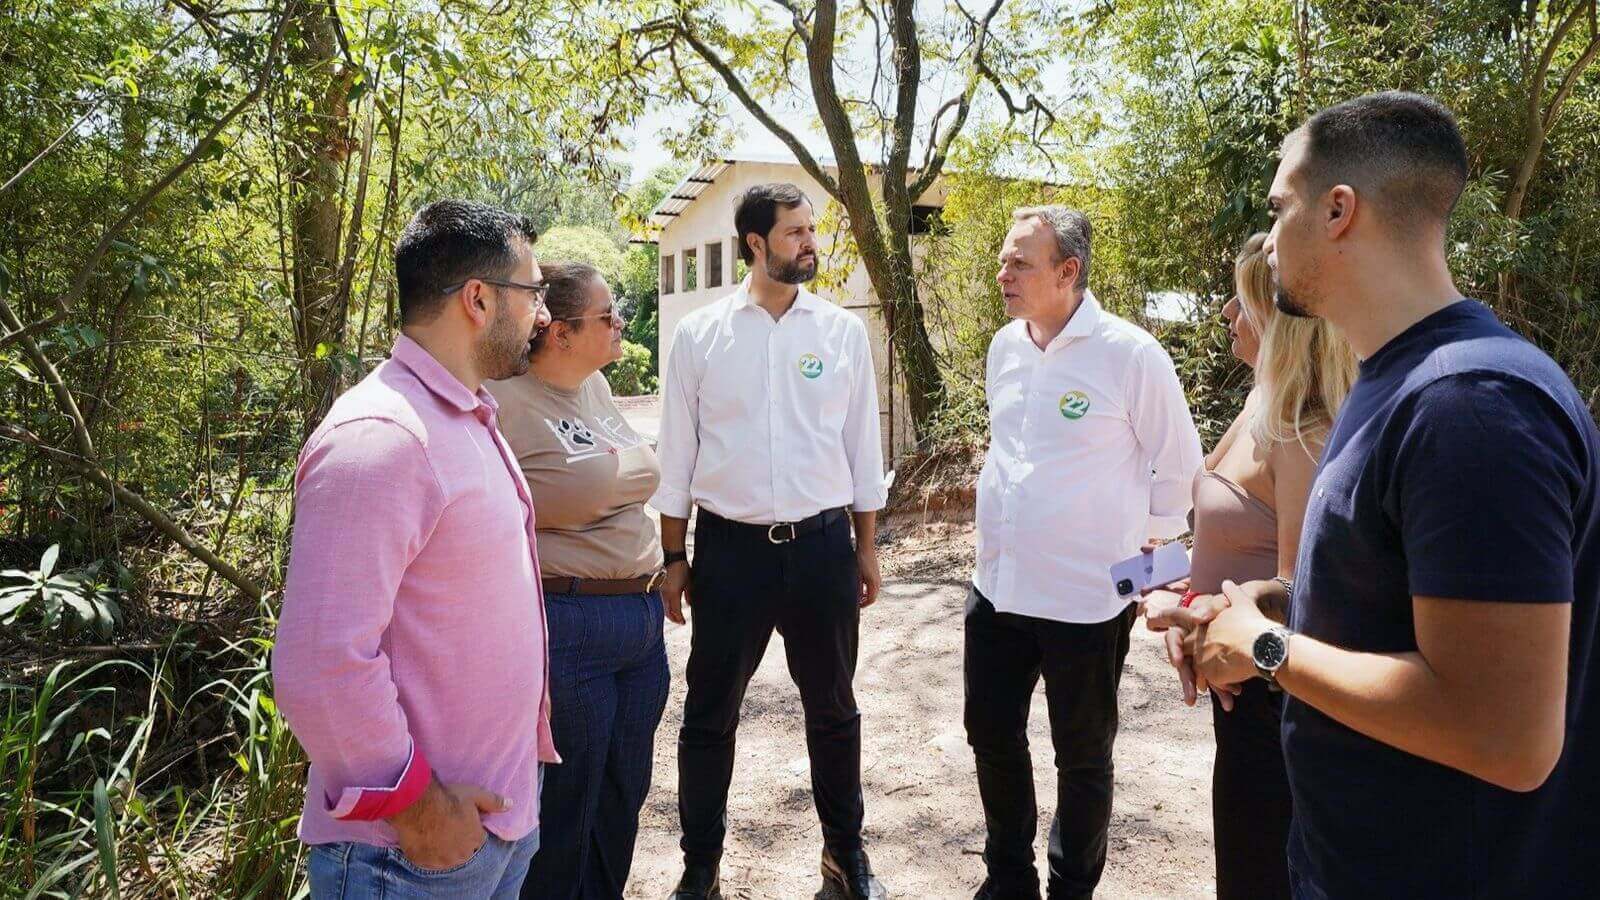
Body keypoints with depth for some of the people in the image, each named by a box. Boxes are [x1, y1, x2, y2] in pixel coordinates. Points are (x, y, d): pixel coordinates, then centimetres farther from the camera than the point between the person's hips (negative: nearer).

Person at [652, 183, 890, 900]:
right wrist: (674, 558, 3)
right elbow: (677, 455, 2)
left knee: (833, 710, 16)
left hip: (823, 546, 1)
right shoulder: (699, 334, -2)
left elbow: (862, 446, 7)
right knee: (709, 715, 11)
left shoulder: (843, 330, 2)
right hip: (729, 547, -1)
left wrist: (867, 549, 7)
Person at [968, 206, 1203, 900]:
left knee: (1082, 758, 12)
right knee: (992, 737, 17)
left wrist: (1143, 547, 2)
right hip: (997, 586, 6)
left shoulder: (1130, 354, -14)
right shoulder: (1005, 347, 4)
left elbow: (1178, 465, -4)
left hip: (1087, 600, -6)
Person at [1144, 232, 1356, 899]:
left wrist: (1182, 614, -17)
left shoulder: (1304, 439, -25)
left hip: (1274, 697, -9)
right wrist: (1187, 613, 2)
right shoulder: (1262, 407, 4)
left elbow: (1294, 603, -25)